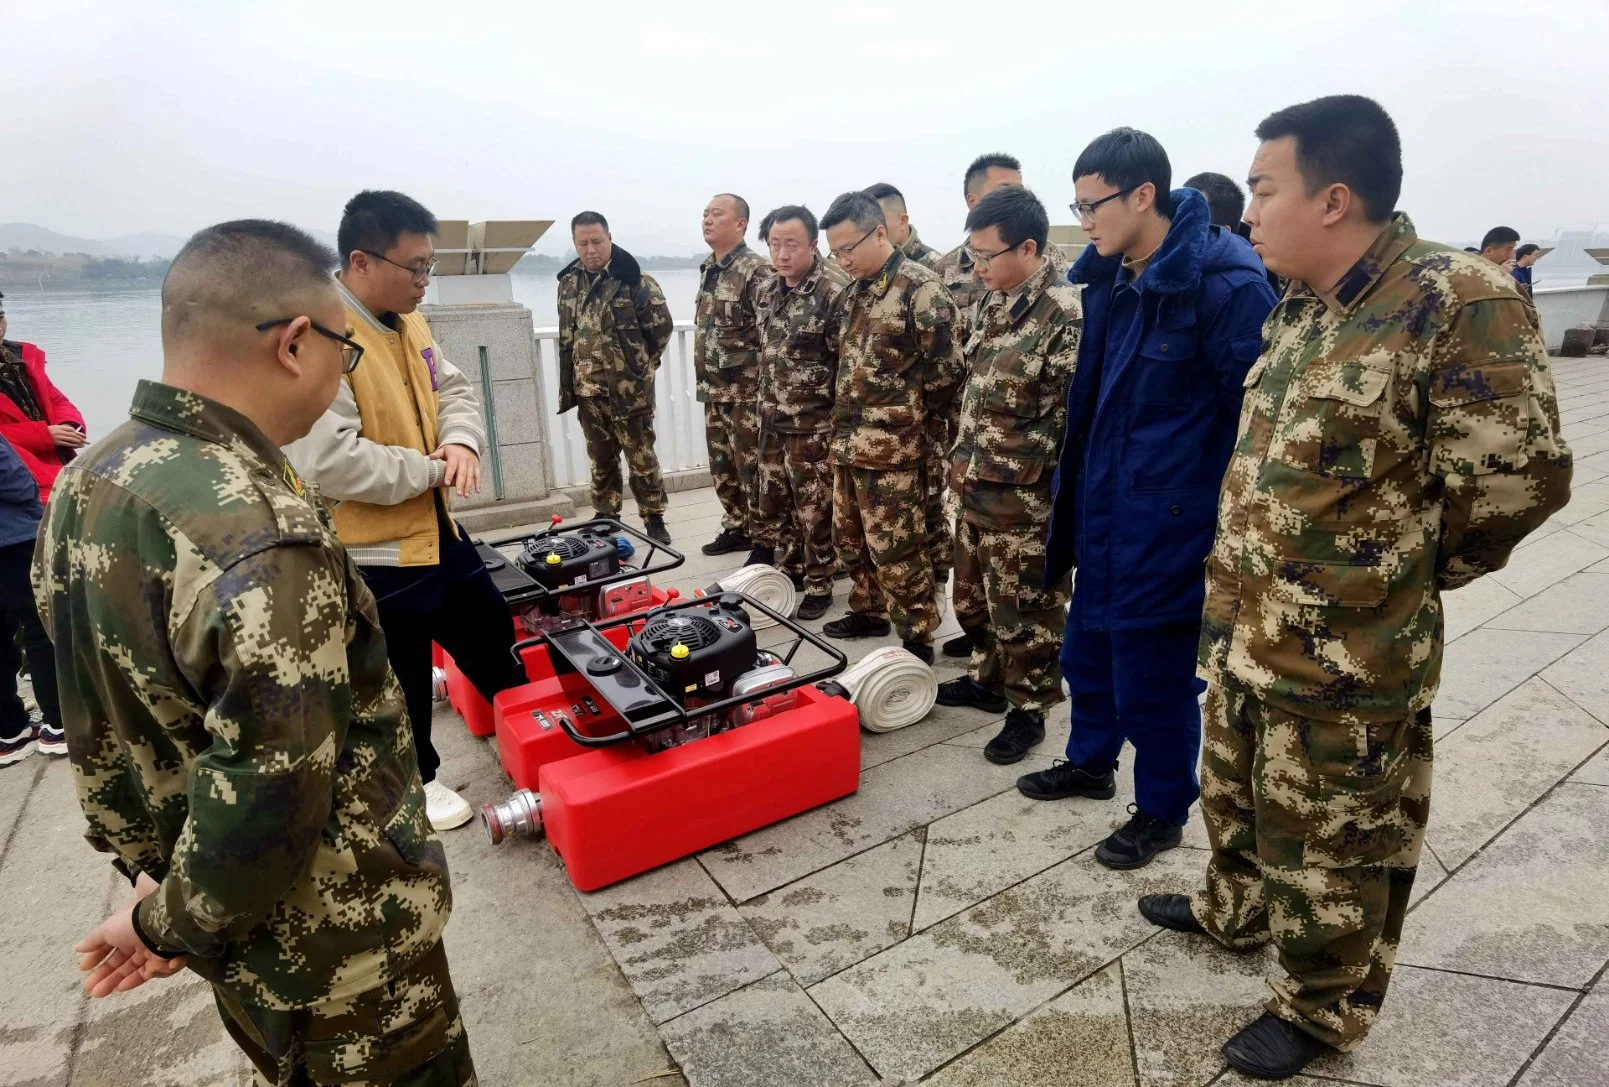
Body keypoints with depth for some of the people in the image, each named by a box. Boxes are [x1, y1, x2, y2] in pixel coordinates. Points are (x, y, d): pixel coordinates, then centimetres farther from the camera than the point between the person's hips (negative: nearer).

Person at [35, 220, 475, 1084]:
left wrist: (148, 867, 14)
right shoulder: (261, 535, -34)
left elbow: (102, 715, 5)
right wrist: (173, 925, -12)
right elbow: (270, 798, -31)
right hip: (339, 948, -8)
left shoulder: (86, 483, -3)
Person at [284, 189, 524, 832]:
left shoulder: (409, 323, 5)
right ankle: (416, 780, 34)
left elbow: (454, 390, 12)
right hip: (370, 552, -8)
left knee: (492, 633, 22)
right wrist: (429, 470, -19)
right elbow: (328, 460, -31)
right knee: (401, 678, 11)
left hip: (436, 529, 8)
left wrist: (461, 441, -11)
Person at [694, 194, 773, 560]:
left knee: (753, 470, 0)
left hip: (746, 391, -8)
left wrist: (765, 387, -19)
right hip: (714, 390, 9)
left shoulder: (756, 271, -13)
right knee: (722, 468, 17)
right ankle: (737, 527, 32)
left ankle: (764, 541, 12)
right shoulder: (707, 269, 13)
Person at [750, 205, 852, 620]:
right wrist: (764, 405, 19)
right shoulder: (766, 292, 7)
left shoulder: (835, 291, -16)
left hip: (815, 425, -7)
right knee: (772, 503, 17)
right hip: (772, 422, 7)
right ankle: (783, 569, 34)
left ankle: (818, 586, 19)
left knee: (816, 510, 4)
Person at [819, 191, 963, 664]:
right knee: (850, 539, 19)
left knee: (897, 551, -1)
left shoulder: (920, 289, -13)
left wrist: (920, 431, -7)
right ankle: (869, 612, 38)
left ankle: (917, 641, 14)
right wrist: (844, 426, 15)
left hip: (892, 450, -8)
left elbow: (947, 369, -14)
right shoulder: (857, 291, 13)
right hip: (848, 442, 9)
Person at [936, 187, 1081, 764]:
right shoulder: (992, 304, 8)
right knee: (973, 599, 22)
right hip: (974, 490, 8)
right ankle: (987, 680, 43)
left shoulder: (1064, 319, -19)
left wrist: (1060, 500, -15)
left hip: (1023, 502, -8)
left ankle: (1028, 711, 26)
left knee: (1025, 614, 8)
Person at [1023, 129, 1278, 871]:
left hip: (1170, 518, -7)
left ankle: (1163, 811, 30)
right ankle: (1090, 762, 44)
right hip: (1102, 506, 8)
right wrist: (1073, 496, 13)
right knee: (1088, 644, 20)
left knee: (1155, 671, 7)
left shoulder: (1227, 285, -18)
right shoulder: (1108, 280, 5)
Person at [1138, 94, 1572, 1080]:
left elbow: (1519, 478, -18)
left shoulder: (1460, 303, -19)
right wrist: (1235, 599, 11)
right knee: (1237, 795, 27)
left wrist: (1399, 577, -4)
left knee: (1329, 845, 13)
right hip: (1244, 631, 8)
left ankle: (1324, 1007, 36)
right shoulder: (1302, 308, 6)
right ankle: (1237, 907, 52)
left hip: (1344, 660, -8)